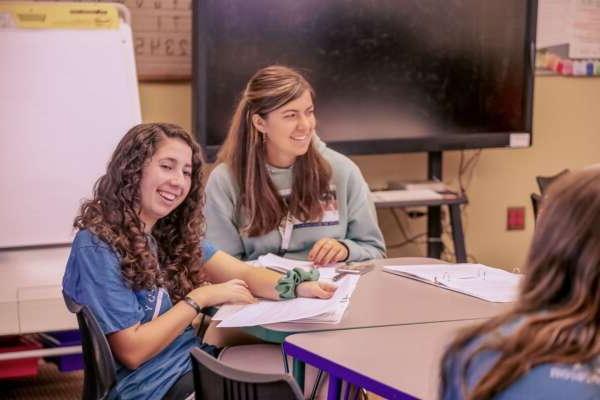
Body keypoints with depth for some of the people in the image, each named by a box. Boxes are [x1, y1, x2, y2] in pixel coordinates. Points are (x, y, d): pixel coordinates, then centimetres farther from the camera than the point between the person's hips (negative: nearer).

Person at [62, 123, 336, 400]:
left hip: (195, 360, 8)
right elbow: (132, 351, -17)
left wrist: (299, 287, -15)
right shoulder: (96, 246, -15)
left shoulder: (171, 231, 9)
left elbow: (243, 274, 5)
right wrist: (200, 298, -15)